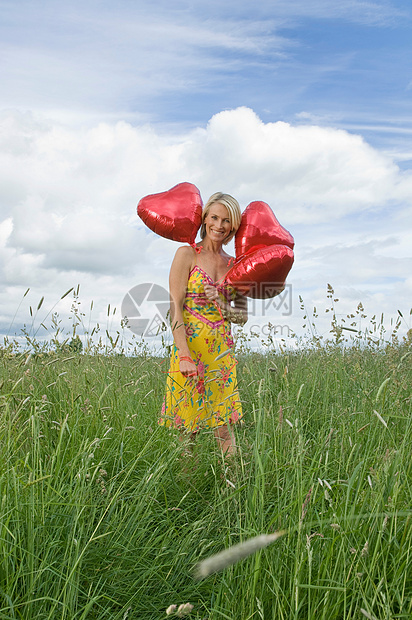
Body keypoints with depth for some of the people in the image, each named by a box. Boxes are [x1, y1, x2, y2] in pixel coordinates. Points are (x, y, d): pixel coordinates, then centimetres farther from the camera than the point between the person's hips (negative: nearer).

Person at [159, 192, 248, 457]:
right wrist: (185, 356, -19)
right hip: (190, 348, -3)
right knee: (187, 428, 4)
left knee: (224, 427, 7)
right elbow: (175, 309, -10)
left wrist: (221, 304, -9)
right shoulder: (187, 254, -3)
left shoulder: (234, 265, 10)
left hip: (222, 353, 4)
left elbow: (243, 314, 13)